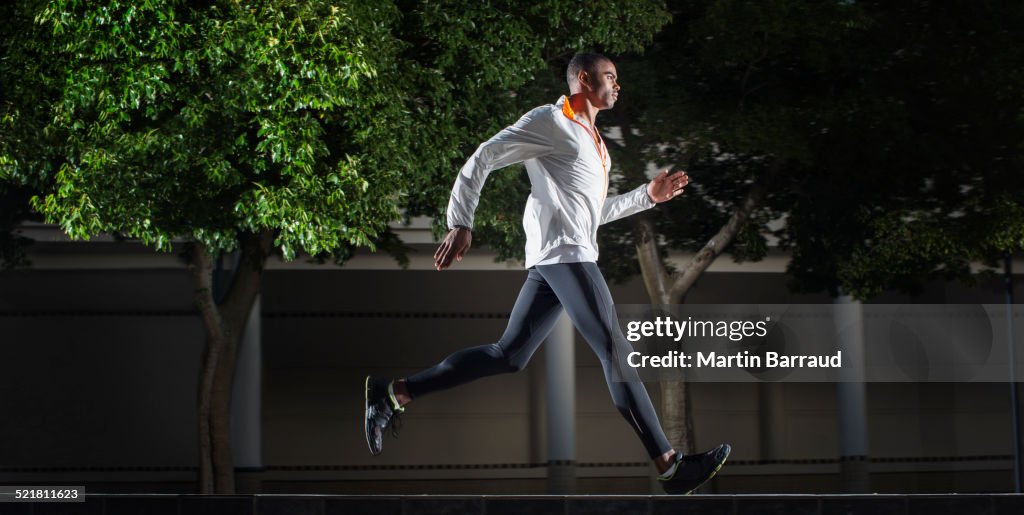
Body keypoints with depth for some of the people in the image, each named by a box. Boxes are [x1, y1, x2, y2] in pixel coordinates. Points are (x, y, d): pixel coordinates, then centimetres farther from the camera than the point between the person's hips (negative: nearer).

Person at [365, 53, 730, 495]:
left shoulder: (593, 142, 27)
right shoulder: (551, 121, -3)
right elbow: (482, 159, -6)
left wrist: (647, 195, 26)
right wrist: (461, 223, -13)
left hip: (553, 260, 10)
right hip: (564, 250, -10)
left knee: (508, 355, 6)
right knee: (615, 351, -13)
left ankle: (393, 394, 7)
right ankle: (670, 465, -16)